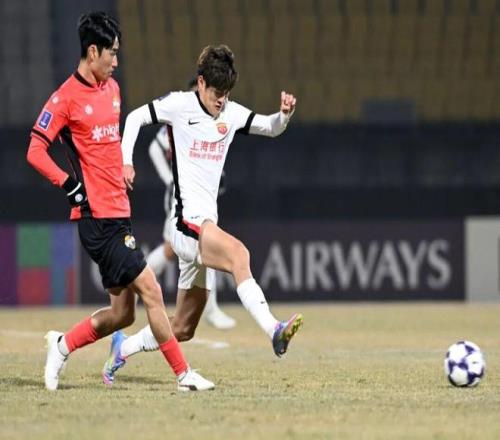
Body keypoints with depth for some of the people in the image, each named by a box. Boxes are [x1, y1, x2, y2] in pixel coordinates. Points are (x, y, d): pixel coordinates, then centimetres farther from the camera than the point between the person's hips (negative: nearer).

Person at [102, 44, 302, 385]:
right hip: (187, 220, -7)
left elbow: (271, 128, 16)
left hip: (206, 226, 7)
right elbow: (135, 117, 6)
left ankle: (122, 348, 30)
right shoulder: (179, 105, -2)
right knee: (238, 254, -36)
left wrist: (285, 114, -5)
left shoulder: (232, 114, 12)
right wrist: (126, 162, -5)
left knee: (183, 330, 12)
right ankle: (273, 330, -49)